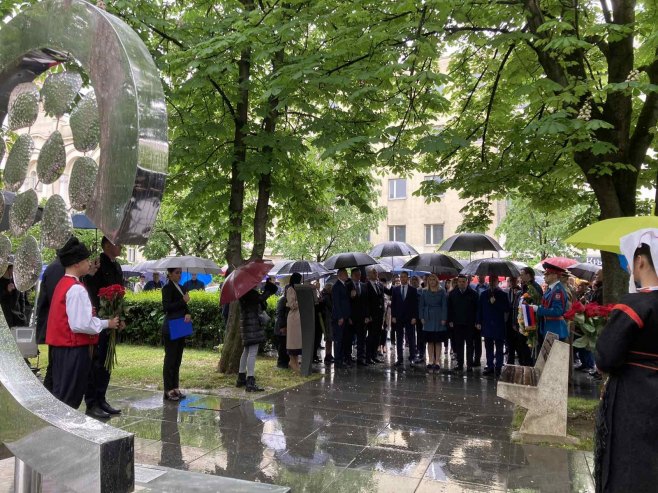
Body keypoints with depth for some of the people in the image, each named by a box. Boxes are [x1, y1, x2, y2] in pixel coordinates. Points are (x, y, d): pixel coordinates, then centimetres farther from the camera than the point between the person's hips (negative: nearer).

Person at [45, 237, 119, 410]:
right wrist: (107, 323, -13)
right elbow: (81, 324, -24)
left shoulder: (63, 283, 11)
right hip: (73, 349, -10)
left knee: (61, 394, 17)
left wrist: (88, 311, 9)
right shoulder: (76, 289, -20)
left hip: (61, 346, 10)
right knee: (69, 398, 0)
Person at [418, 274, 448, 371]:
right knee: (430, 341, 5)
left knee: (438, 341, 2)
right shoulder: (424, 292, 7)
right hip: (428, 319, 2)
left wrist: (444, 319, -9)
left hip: (438, 319, -2)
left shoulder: (442, 291, 0)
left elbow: (444, 306, -2)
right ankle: (431, 361, 12)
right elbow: (421, 305, 7)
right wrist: (422, 317, -1)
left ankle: (437, 362, 7)